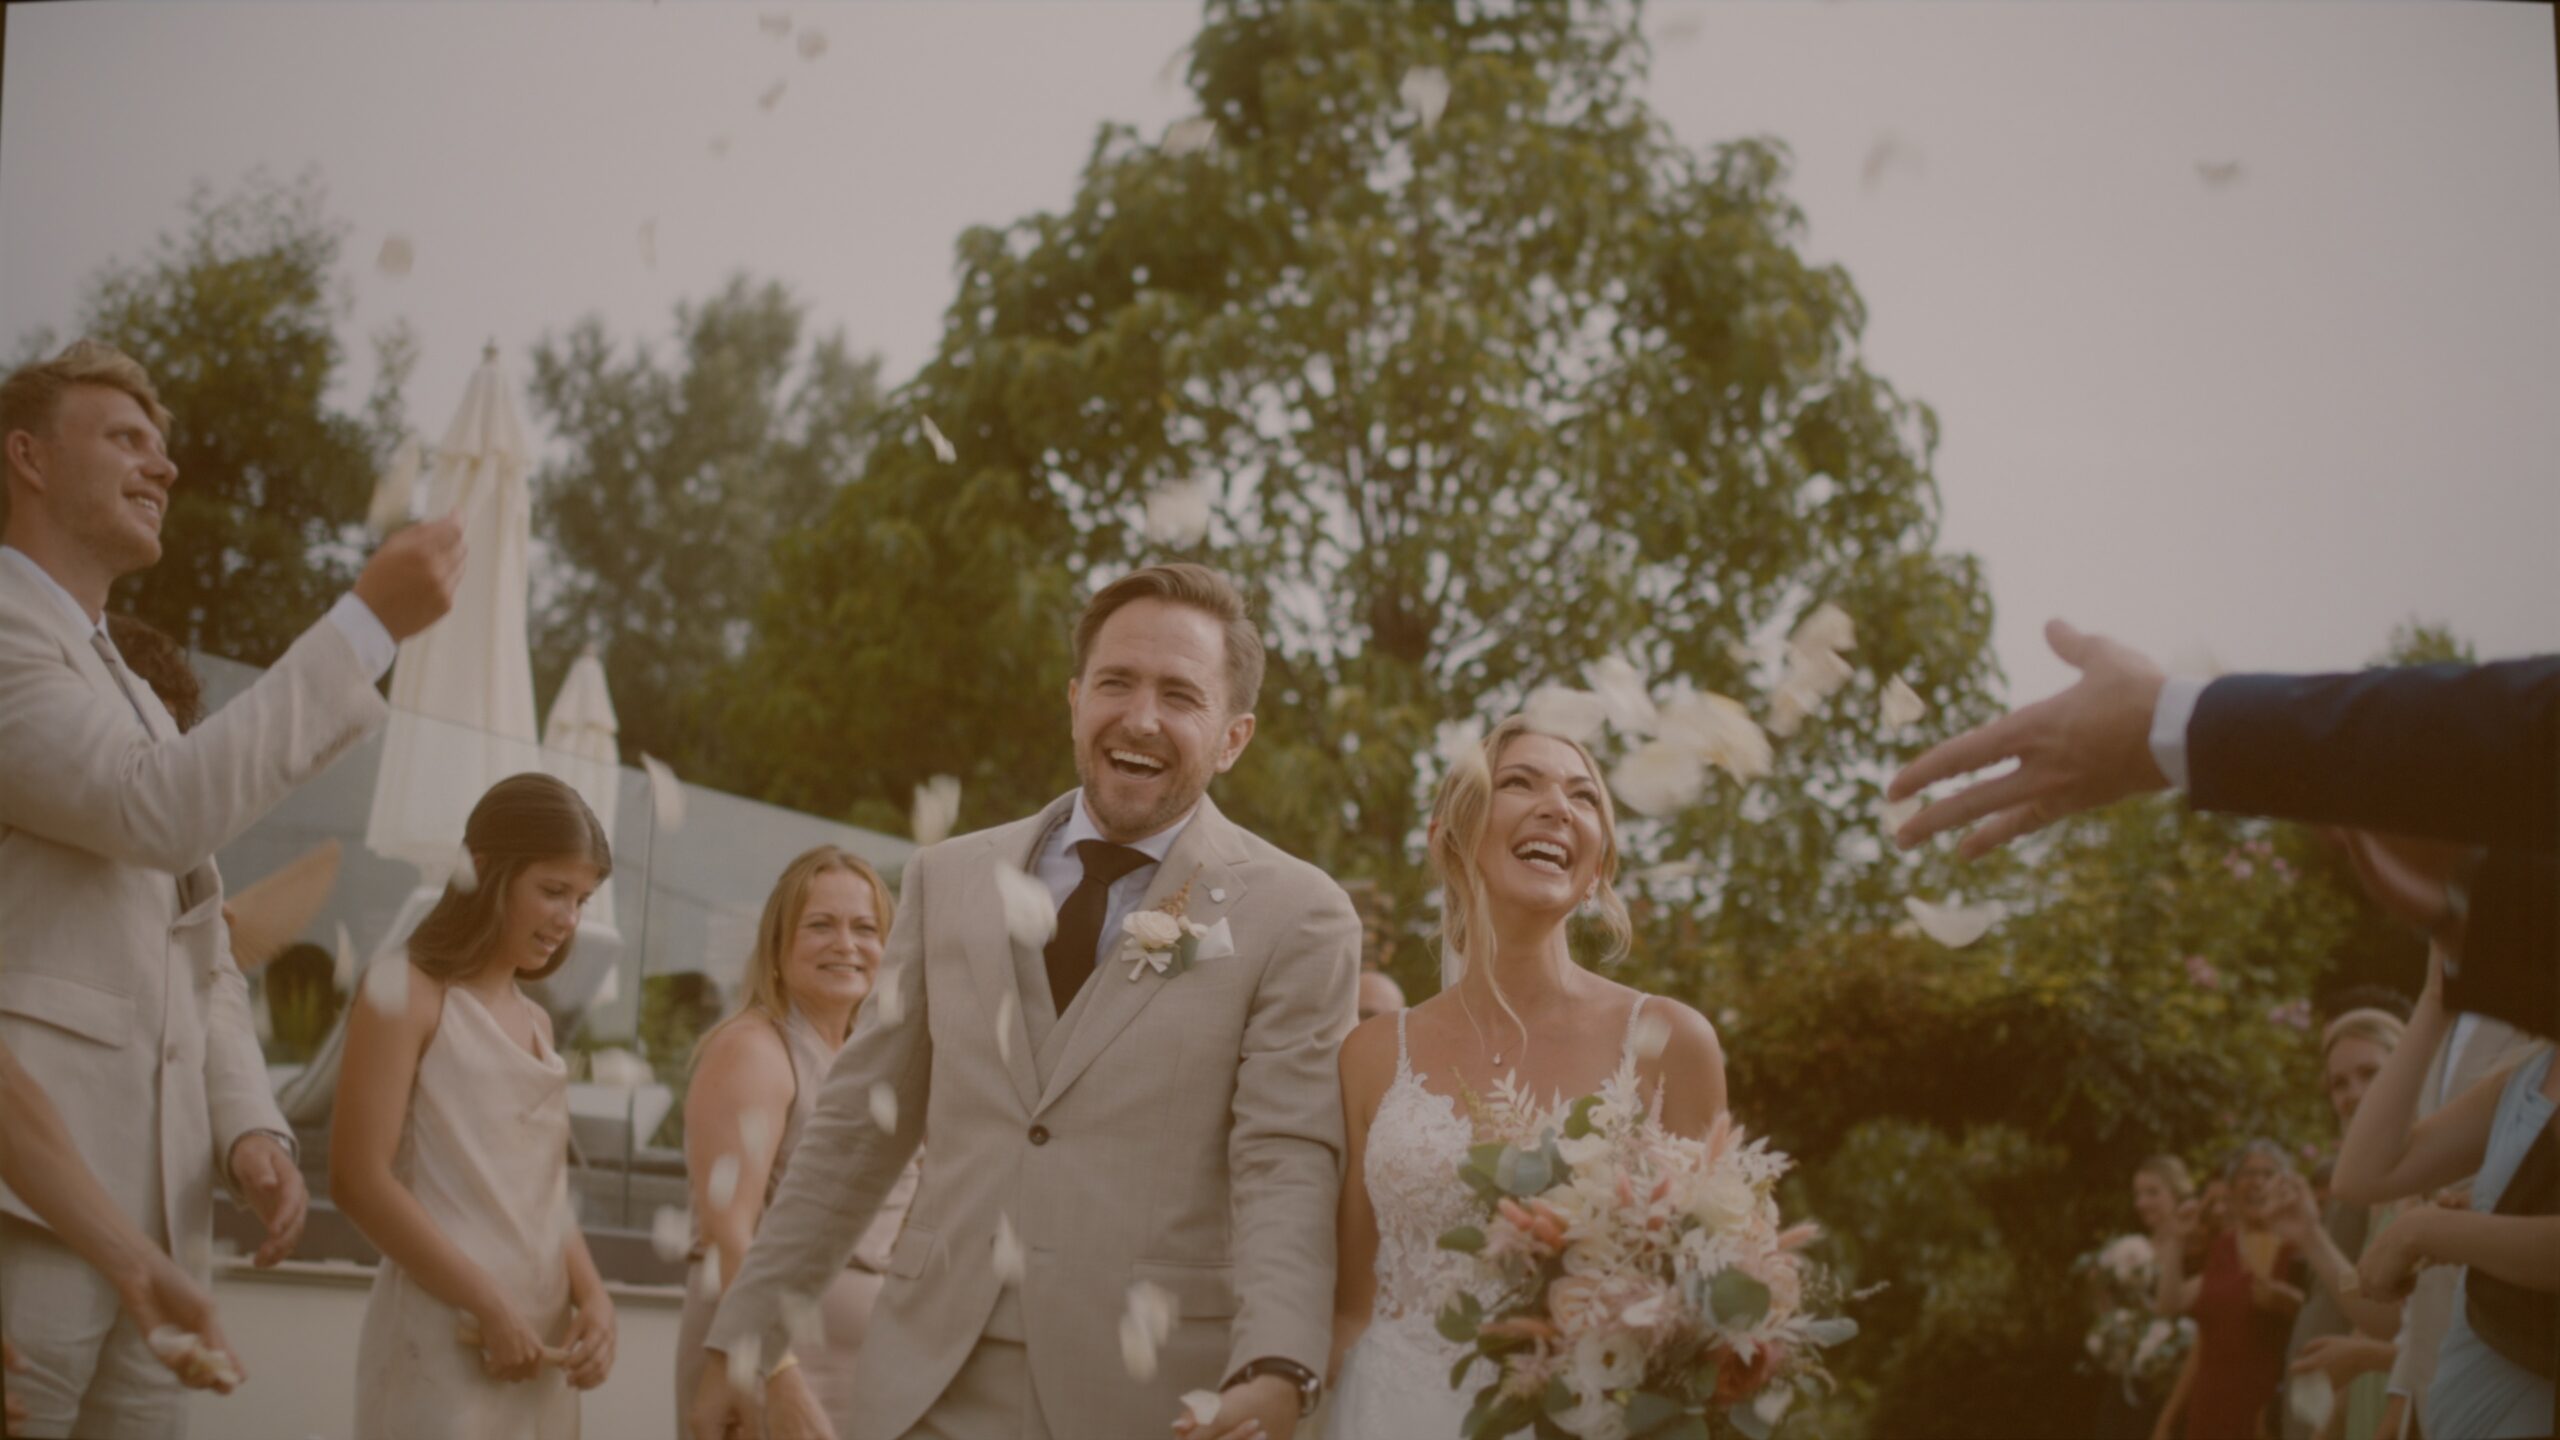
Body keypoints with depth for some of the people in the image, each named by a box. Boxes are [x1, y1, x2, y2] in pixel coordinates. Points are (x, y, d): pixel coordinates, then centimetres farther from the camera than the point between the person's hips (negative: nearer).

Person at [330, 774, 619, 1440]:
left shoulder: (536, 1024, 18)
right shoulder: (409, 993, -4)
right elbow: (359, 1179, -13)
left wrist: (592, 1297, -2)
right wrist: (489, 1306, -15)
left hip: (541, 1336, 7)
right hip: (444, 1333, -7)